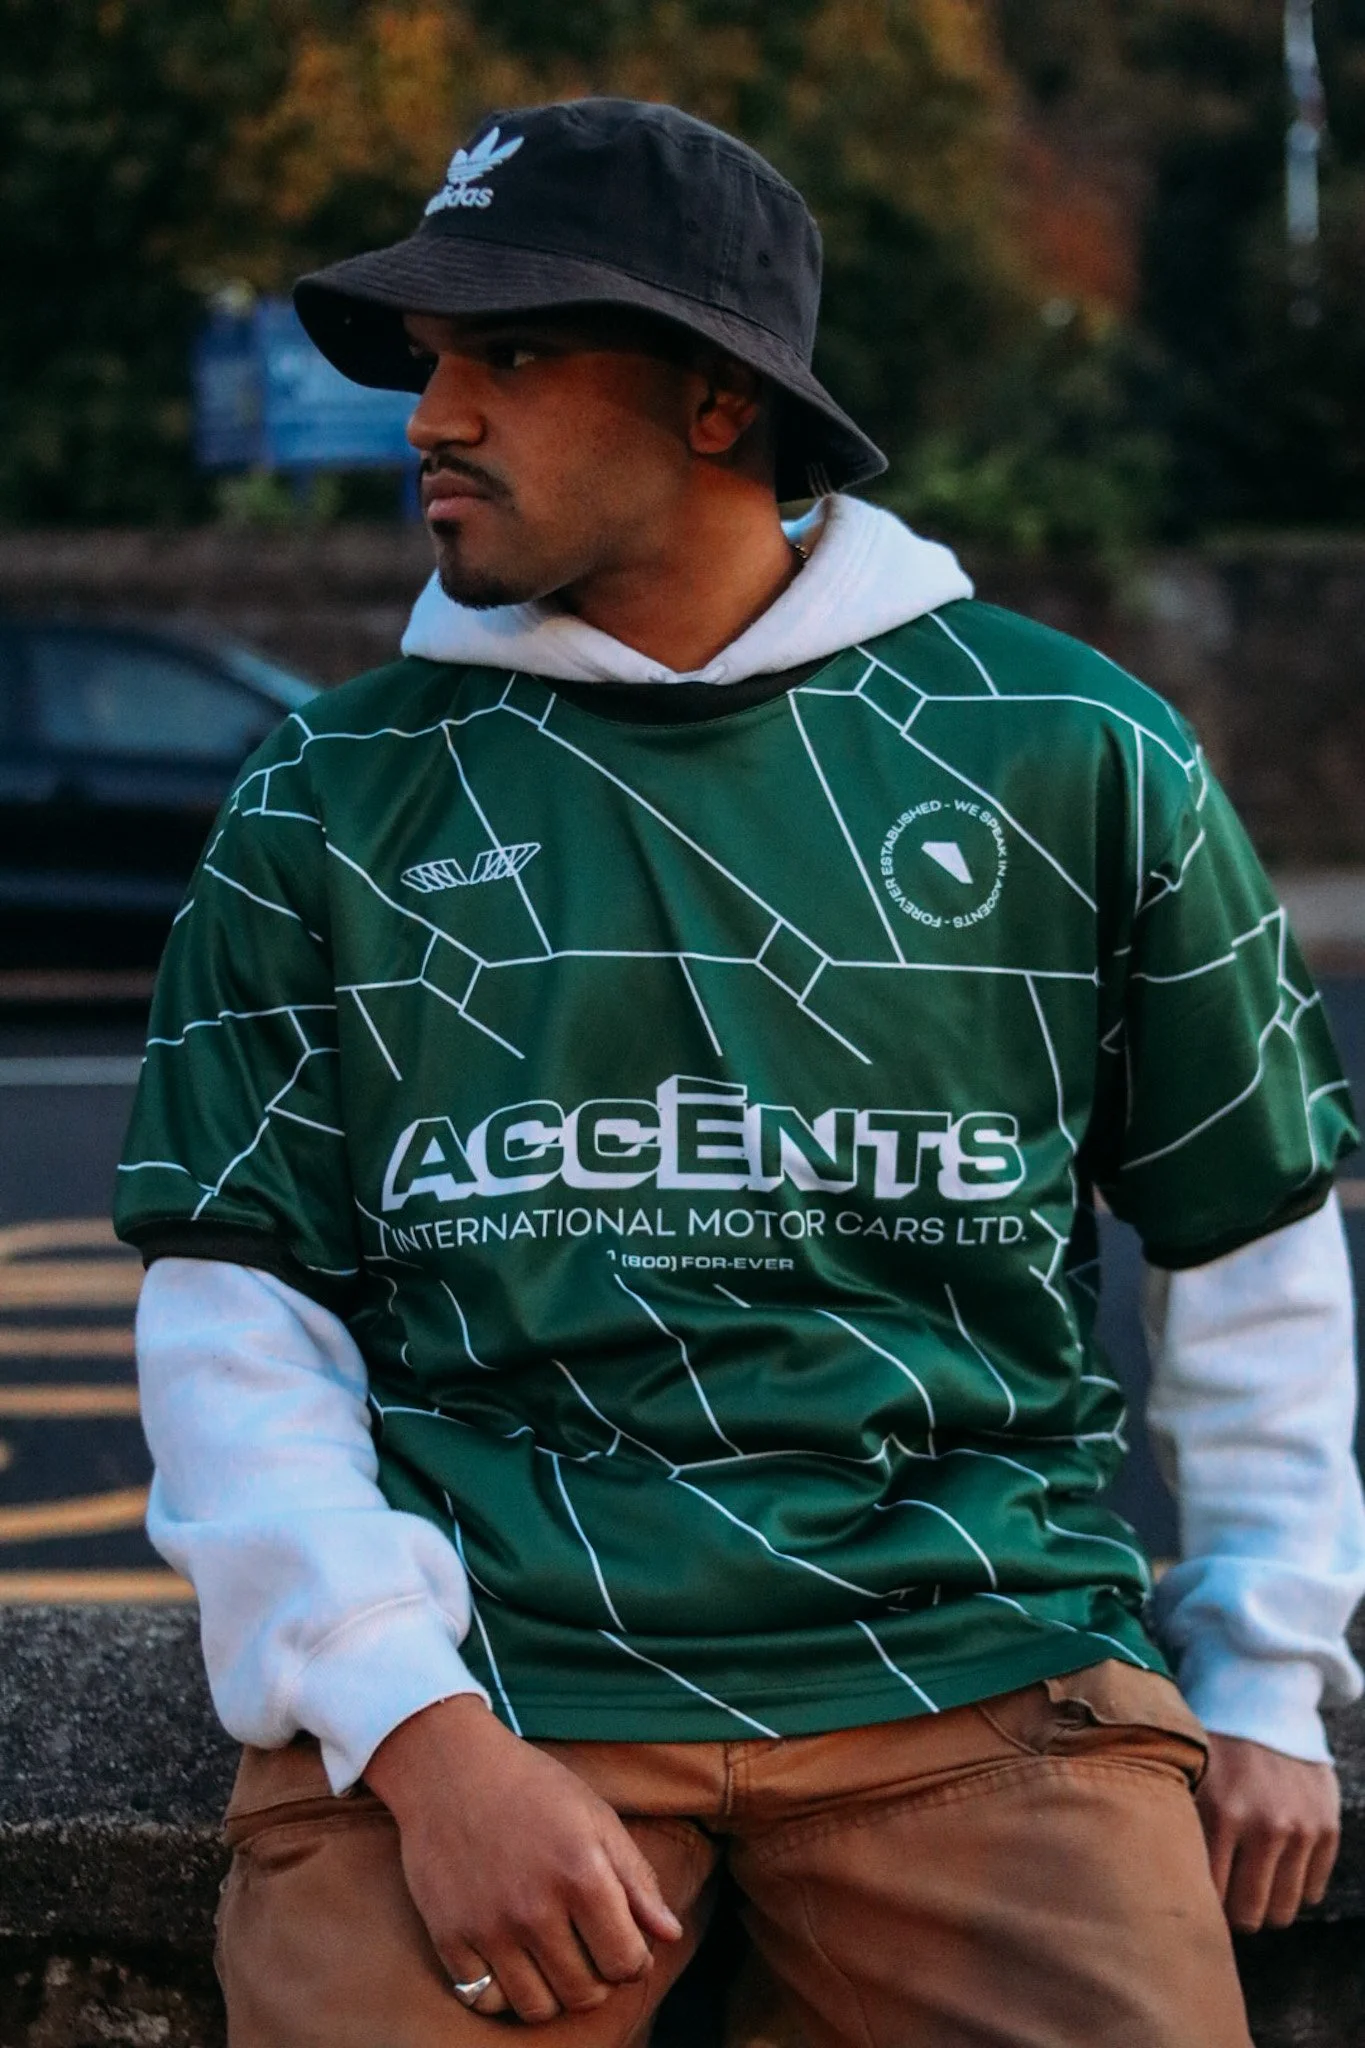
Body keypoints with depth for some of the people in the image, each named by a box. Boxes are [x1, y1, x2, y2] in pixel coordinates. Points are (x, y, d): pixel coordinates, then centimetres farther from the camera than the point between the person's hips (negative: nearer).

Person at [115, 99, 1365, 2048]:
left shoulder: (1072, 758, 8)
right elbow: (237, 1316, 4)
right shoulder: (330, 804, 10)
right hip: (479, 1658, 0)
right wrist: (422, 1733, -9)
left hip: (979, 1653, 0)